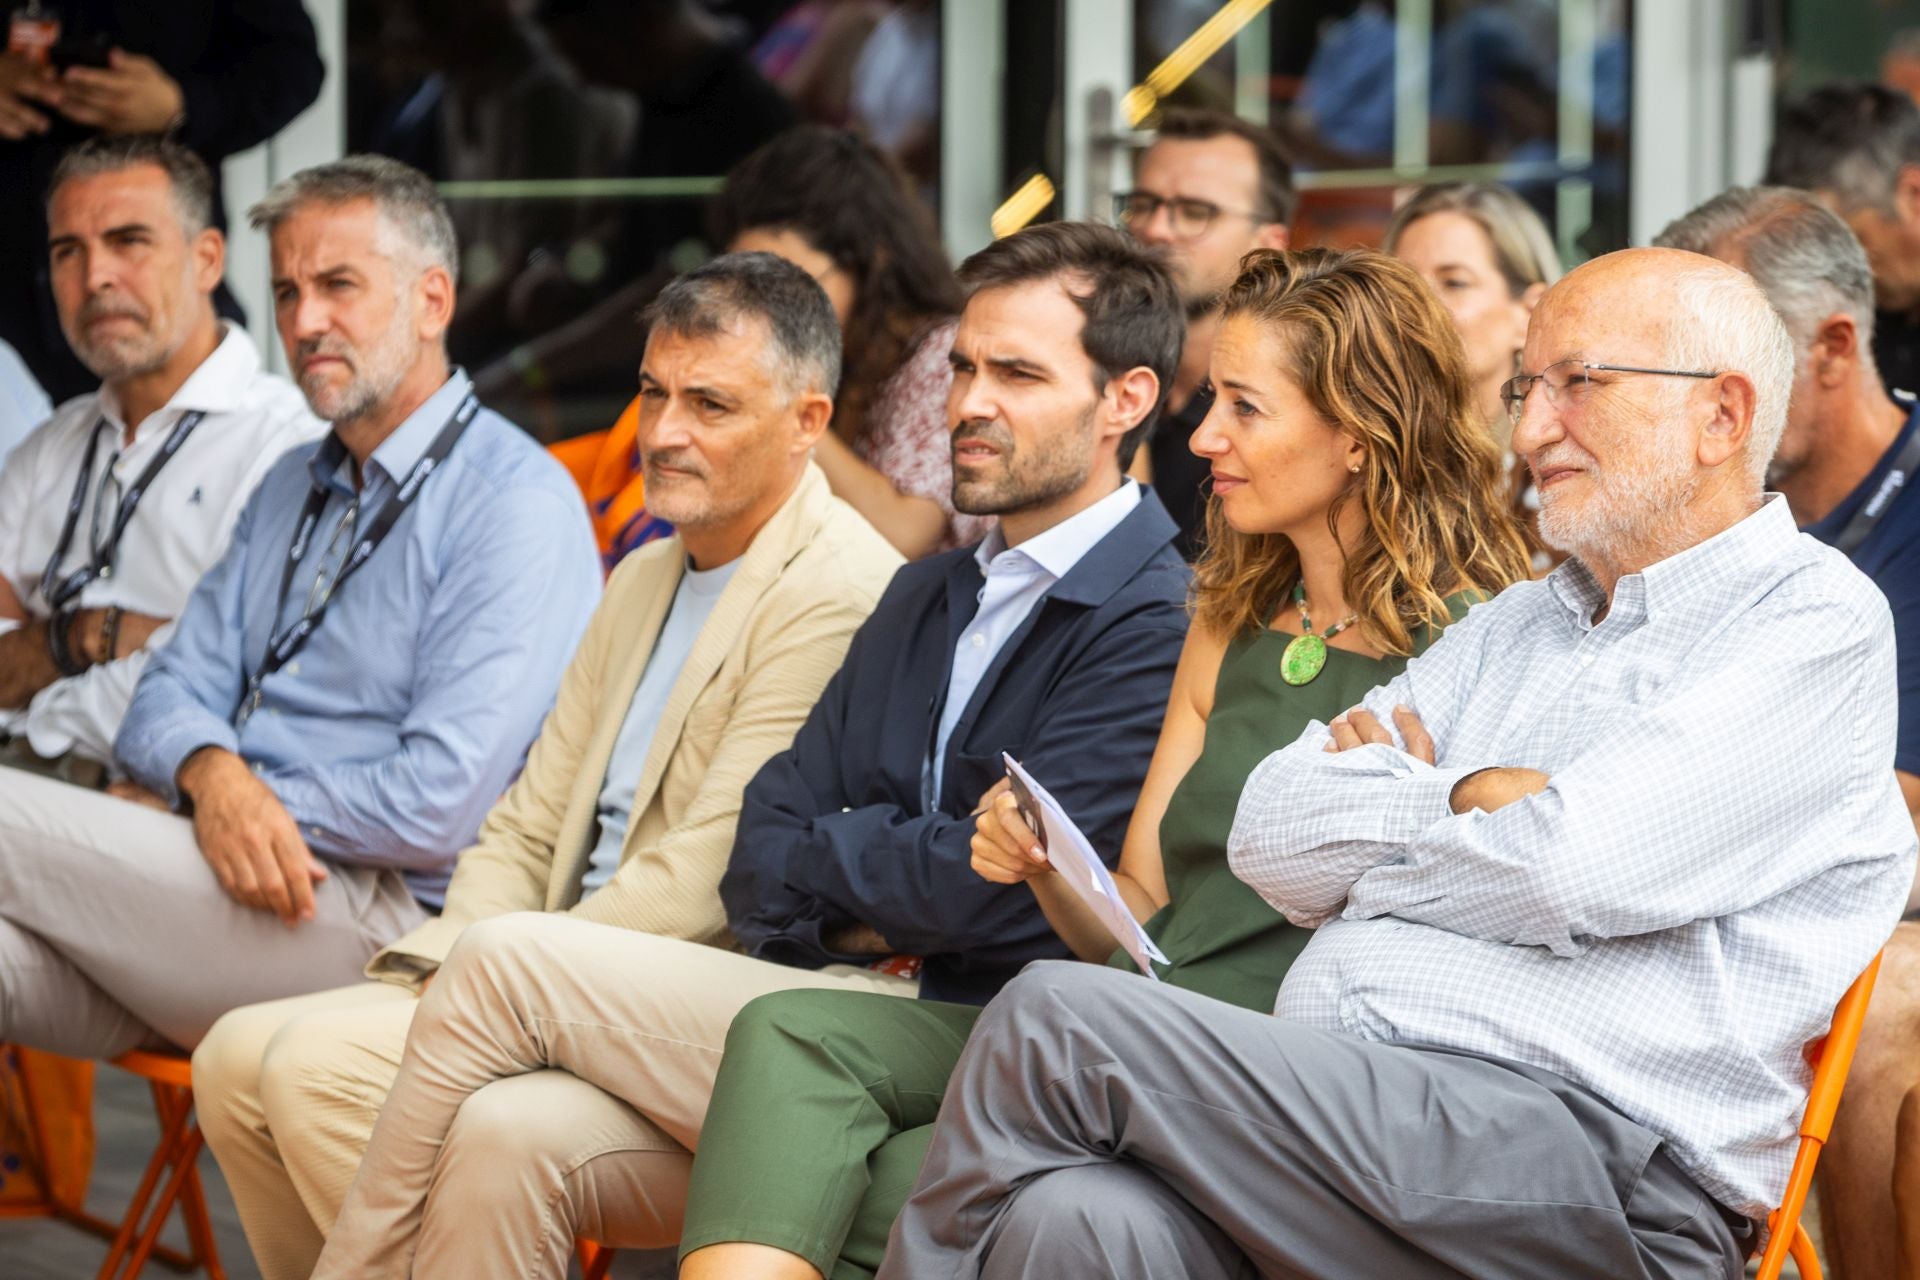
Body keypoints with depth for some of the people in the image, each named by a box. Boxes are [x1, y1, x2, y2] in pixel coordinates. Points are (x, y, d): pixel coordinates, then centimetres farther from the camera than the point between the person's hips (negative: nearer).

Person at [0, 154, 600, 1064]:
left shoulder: (516, 503, -5)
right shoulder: (292, 488, 24)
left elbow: (441, 802, -14)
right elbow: (175, 690, 17)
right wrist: (210, 772, -10)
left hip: (380, 915, -7)